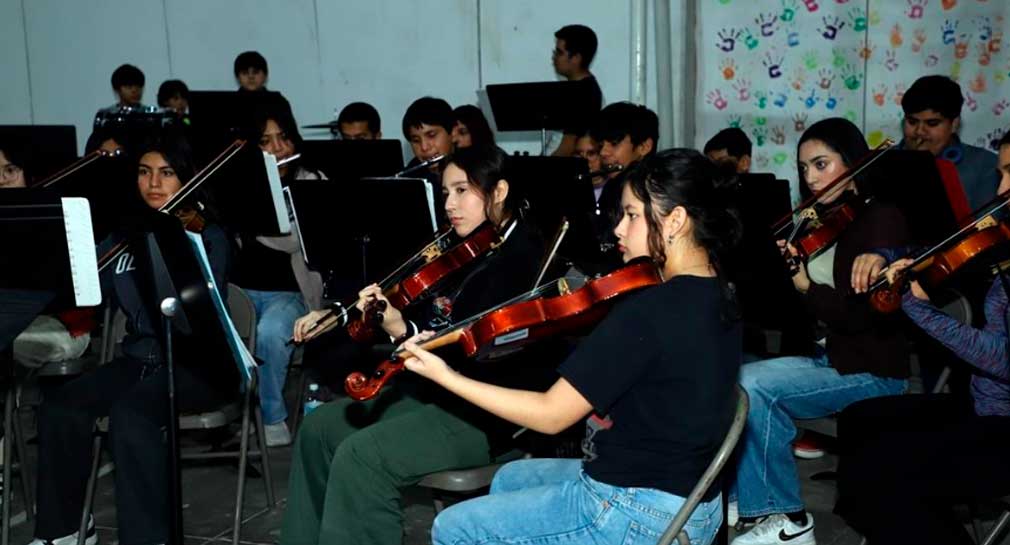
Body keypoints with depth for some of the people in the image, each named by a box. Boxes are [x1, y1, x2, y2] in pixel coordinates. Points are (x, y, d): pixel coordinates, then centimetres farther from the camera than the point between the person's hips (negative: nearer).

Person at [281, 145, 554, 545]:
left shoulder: (523, 257, -16)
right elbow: (422, 311, 20)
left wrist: (402, 329, -36)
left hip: (486, 411, -10)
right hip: (432, 386, 10)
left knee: (360, 456, -24)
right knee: (320, 427, 9)